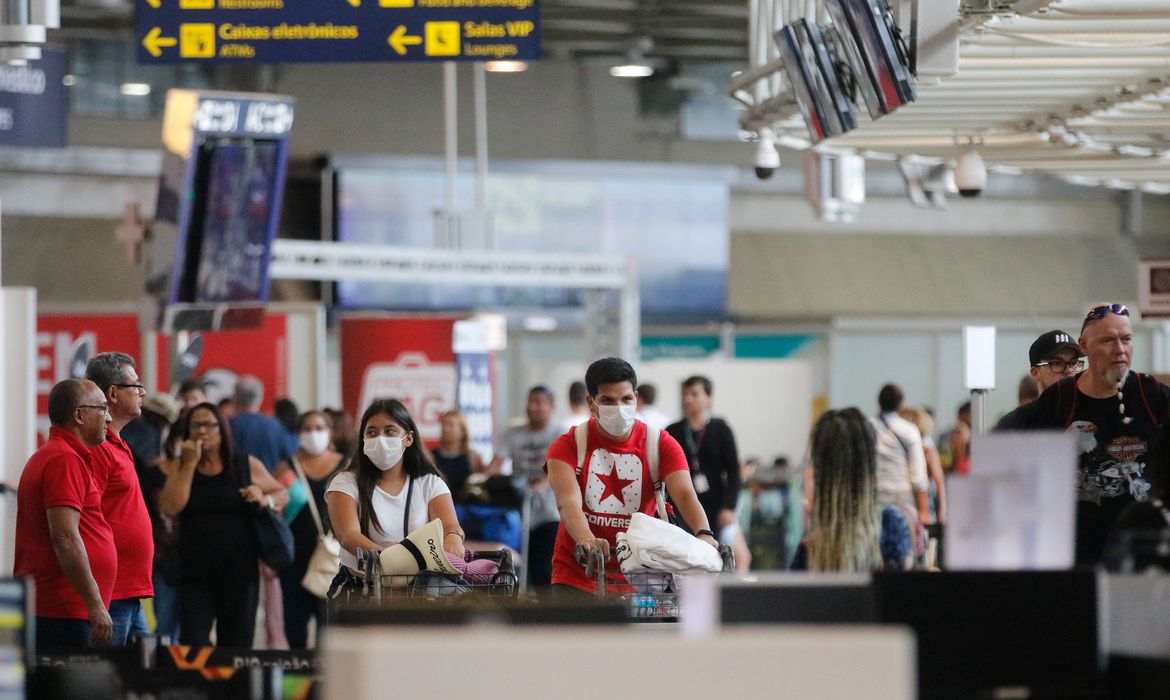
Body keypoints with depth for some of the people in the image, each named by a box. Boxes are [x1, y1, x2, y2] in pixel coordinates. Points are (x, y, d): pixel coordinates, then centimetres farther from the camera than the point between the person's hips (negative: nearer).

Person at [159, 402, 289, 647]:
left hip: (239, 570, 0)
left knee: (237, 645, 5)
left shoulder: (247, 465, 6)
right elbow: (170, 508, -8)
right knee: (193, 642, -12)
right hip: (195, 571, 0)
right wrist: (190, 464, -9)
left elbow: (283, 494, 16)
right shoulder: (179, 466, 6)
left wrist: (265, 499, -7)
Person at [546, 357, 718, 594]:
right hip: (576, 578, -1)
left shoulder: (661, 444, -1)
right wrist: (586, 540, -44)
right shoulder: (569, 445, -5)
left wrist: (704, 534, -38)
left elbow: (685, 495, -16)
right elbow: (568, 501, -22)